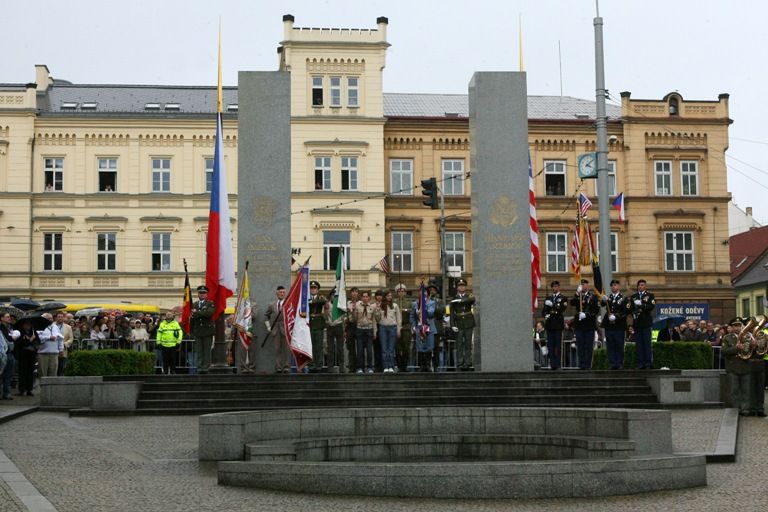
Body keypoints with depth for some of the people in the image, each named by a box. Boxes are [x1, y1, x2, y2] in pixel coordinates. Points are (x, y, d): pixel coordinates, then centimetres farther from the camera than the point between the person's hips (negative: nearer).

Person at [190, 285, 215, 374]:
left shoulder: (210, 304, 2)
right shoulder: (194, 304, 14)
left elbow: (209, 313, -19)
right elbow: (191, 319, 16)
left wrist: (197, 312, -13)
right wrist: (191, 331, 12)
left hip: (208, 331, -3)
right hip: (197, 331, 3)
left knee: (207, 351, -3)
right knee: (198, 351, 2)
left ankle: (205, 368, 0)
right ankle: (200, 368, 4)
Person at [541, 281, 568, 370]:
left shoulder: (563, 298, 6)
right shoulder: (548, 298, 19)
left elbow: (561, 309, -8)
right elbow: (544, 310, 14)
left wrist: (552, 305, -14)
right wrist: (545, 315, -7)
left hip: (558, 323, -4)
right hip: (549, 324, 4)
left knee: (558, 345, -6)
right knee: (550, 345, -1)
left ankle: (557, 364, -7)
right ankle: (552, 364, 0)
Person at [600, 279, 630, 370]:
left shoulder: (623, 299, 1)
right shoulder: (608, 297, 11)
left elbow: (626, 311, -7)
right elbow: (602, 304, -8)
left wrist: (616, 316, -19)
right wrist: (604, 300, -30)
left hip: (619, 326, -3)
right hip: (609, 325, 3)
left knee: (619, 346, 0)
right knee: (610, 346, 3)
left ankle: (619, 364, 6)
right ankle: (612, 364, 6)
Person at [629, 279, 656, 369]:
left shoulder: (650, 296, 7)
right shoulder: (633, 297, 17)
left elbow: (651, 307, -8)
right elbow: (630, 308, 10)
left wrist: (642, 305, -20)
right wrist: (634, 314, -9)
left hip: (646, 322, -3)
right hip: (637, 322, 3)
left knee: (647, 343, -4)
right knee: (638, 344, 1)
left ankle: (648, 363, -3)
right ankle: (640, 364, 4)